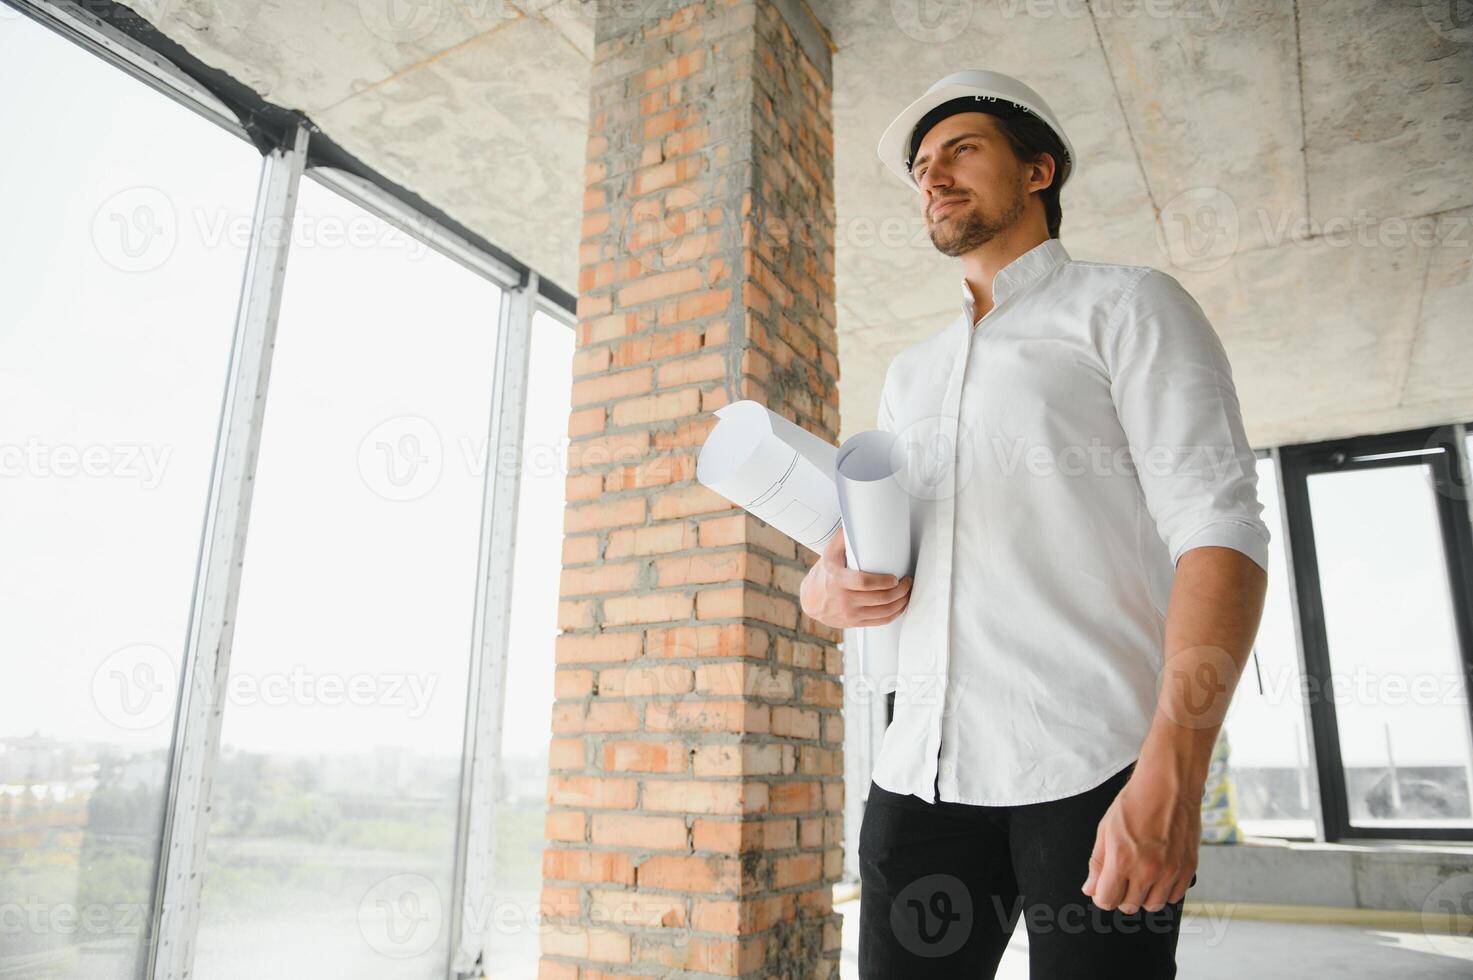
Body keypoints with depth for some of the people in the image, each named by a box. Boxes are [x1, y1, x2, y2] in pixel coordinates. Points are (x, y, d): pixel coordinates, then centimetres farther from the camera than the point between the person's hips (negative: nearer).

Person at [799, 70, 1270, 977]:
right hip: (926, 768, 5)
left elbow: (1221, 526, -7)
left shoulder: (1126, 305, 5)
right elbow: (857, 534, 22)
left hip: (1094, 765, -4)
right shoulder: (911, 373, 22)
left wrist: (1171, 773, -20)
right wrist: (826, 584, -4)